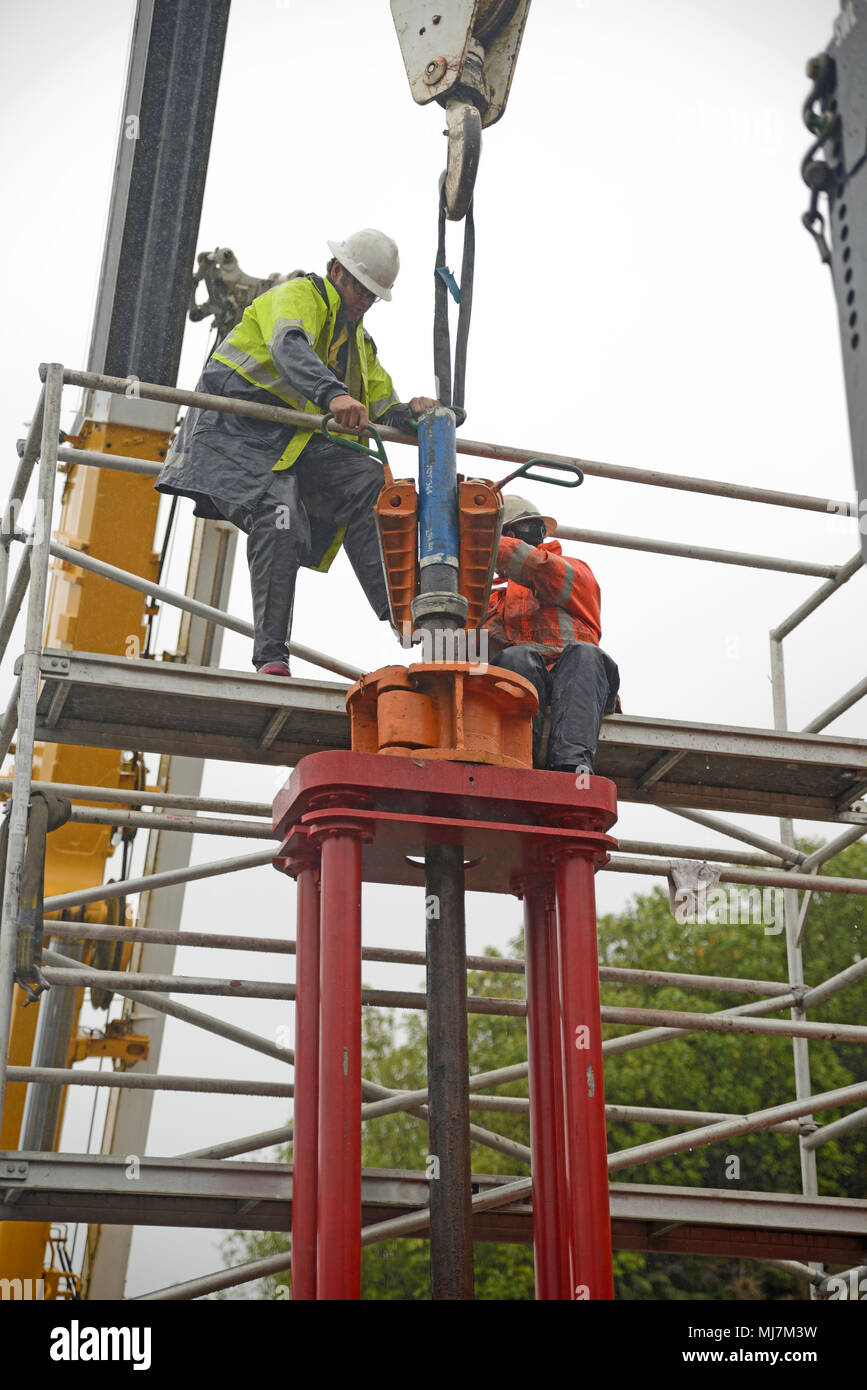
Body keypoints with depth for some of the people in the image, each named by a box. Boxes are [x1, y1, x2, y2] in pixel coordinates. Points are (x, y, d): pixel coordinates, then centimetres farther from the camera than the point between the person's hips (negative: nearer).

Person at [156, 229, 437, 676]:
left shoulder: (360, 342, 25)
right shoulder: (298, 296, -2)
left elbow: (384, 408, 19)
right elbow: (291, 349, -26)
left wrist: (408, 413, -7)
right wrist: (332, 395, -46)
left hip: (292, 442, 7)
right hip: (237, 427, -7)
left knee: (367, 483, -17)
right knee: (279, 521, -28)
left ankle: (399, 613, -25)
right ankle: (271, 656, -26)